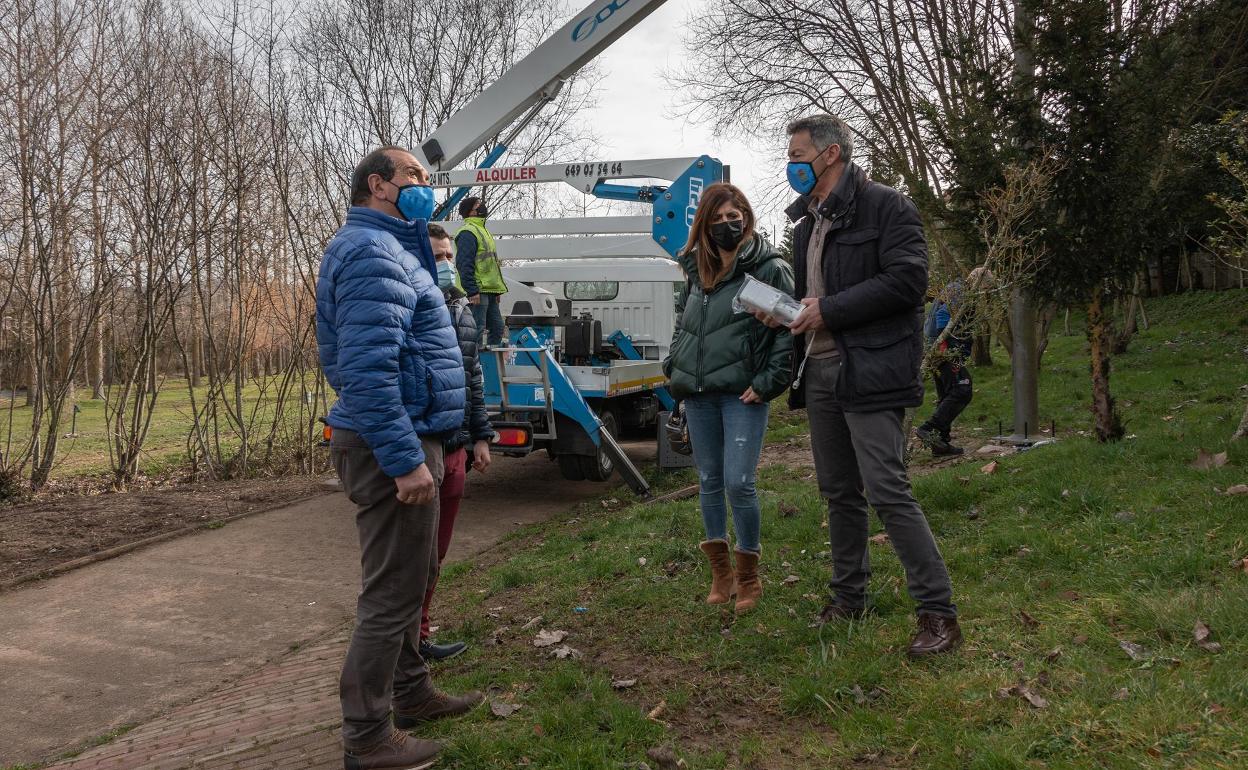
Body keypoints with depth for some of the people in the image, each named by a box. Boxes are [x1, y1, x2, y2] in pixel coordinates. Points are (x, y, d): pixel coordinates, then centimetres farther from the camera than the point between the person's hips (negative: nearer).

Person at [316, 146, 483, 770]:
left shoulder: (392, 247, 18)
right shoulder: (372, 251, -16)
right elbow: (367, 368, -26)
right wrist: (405, 459, -27)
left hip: (399, 439, 11)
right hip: (393, 442, -11)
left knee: (410, 577, 21)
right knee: (392, 591, -2)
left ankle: (411, 692, 37)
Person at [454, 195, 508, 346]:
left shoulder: (482, 231, 23)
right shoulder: (467, 233, -10)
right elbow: (464, 264, -19)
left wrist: (497, 290, 22)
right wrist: (472, 291, -25)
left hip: (489, 291, 10)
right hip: (477, 292, -10)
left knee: (497, 328, 12)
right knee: (478, 331, -10)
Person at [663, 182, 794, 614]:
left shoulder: (770, 268, -4)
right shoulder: (697, 271, 14)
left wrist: (768, 382, -13)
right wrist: (675, 370, 14)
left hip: (742, 395, -6)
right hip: (698, 395, 6)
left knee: (738, 483, -10)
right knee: (708, 482, 11)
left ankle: (748, 577, 10)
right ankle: (719, 572, 24)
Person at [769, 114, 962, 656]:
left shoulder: (885, 206, -6)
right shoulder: (807, 221, 19)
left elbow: (908, 279, -17)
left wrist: (829, 310, -17)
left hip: (868, 372, -8)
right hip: (819, 370, 8)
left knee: (887, 490, -12)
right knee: (839, 492, 13)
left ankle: (939, 612, -2)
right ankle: (848, 599, 26)